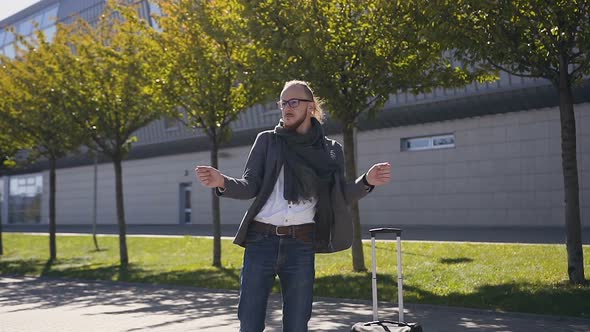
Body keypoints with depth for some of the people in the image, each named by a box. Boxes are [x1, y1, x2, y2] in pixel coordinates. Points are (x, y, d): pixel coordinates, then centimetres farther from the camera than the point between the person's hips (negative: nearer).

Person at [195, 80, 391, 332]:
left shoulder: (330, 150, 10)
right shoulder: (267, 140, 8)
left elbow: (340, 198, 6)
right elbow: (250, 187, 2)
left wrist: (366, 182, -11)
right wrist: (222, 183, -18)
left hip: (301, 245, 0)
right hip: (261, 240, 0)